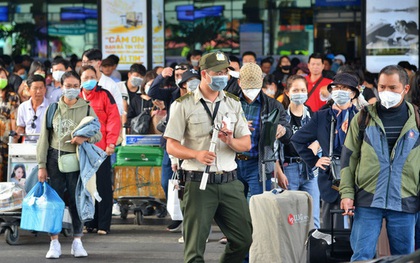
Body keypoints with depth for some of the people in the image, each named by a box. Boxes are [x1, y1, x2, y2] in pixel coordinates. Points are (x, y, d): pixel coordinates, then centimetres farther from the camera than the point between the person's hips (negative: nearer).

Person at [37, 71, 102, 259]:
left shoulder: (86, 109, 4)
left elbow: (98, 134, 5)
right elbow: (44, 138, 5)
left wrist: (85, 138, -18)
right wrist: (42, 165, 0)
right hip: (55, 158, 1)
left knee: (77, 200, 2)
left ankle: (77, 242, 13)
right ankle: (54, 243, 7)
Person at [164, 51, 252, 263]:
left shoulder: (233, 104, 12)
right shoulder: (183, 105, 0)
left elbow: (246, 144, 12)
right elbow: (171, 146, -3)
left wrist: (230, 141, -10)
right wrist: (197, 154, -21)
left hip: (229, 181, 4)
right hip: (199, 183, -4)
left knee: (244, 239, 5)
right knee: (195, 245, -4)